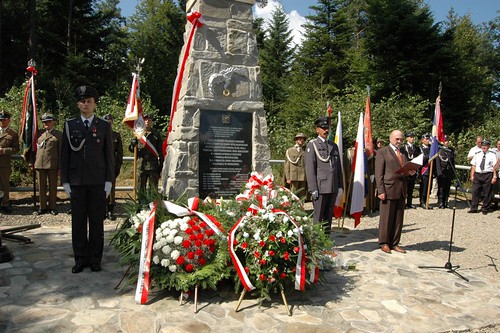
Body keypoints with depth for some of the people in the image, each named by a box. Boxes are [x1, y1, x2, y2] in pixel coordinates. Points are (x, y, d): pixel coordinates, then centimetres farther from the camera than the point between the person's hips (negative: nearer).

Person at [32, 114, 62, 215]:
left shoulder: (59, 135, 3)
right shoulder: (39, 134, 11)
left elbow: (61, 151, 1)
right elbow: (35, 149, 15)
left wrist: (60, 166, -3)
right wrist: (33, 163, 9)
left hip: (52, 165, -3)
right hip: (40, 164, 3)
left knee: (53, 187, 4)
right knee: (42, 187, 8)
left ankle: (52, 207, 14)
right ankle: (42, 207, 17)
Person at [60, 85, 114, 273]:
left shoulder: (104, 126, 5)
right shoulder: (70, 125, 7)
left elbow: (109, 155, 4)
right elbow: (64, 154, 6)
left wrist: (109, 181, -2)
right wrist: (65, 181, 1)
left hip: (98, 182, -1)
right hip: (76, 181, 1)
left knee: (97, 221, 5)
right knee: (78, 221, 6)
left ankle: (95, 259, 16)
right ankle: (80, 258, 18)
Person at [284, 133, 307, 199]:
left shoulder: (306, 150, 12)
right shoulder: (289, 151, 8)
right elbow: (287, 165, 4)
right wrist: (288, 178, -4)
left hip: (303, 177, 2)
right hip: (293, 177, -2)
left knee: (302, 195, 3)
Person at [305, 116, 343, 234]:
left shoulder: (333, 145, 16)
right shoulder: (312, 145, -2)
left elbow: (338, 167, 17)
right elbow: (309, 168, -8)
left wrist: (340, 185, 11)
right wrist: (313, 189, -13)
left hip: (333, 188, 6)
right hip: (320, 187, -5)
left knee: (328, 216, 11)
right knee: (318, 217, -1)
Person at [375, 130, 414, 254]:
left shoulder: (404, 154, 20)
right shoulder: (383, 152, 0)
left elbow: (407, 170, 25)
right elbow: (378, 173, -6)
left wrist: (411, 172, 0)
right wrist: (381, 191, -13)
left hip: (401, 191, 6)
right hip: (388, 190, -6)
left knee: (398, 219, 8)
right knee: (386, 218, 1)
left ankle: (394, 244, 17)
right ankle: (384, 243, 12)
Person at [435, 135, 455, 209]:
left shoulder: (451, 150, 13)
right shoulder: (440, 150, -3)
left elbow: (453, 162, 16)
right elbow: (437, 162, -7)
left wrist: (453, 172, 11)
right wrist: (439, 172, -14)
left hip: (449, 172, 5)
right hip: (442, 172, -5)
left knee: (447, 188, 7)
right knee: (441, 188, -2)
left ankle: (445, 203, 13)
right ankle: (441, 203, 3)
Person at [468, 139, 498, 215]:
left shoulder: (492, 155, 2)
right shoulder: (477, 155, 12)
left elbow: (495, 167, -2)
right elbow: (473, 166, 11)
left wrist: (494, 177, -8)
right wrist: (472, 176, 5)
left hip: (488, 175, -3)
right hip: (477, 174, 3)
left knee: (487, 193, 4)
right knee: (475, 192, 2)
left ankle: (485, 209, 15)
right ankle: (473, 208, 8)